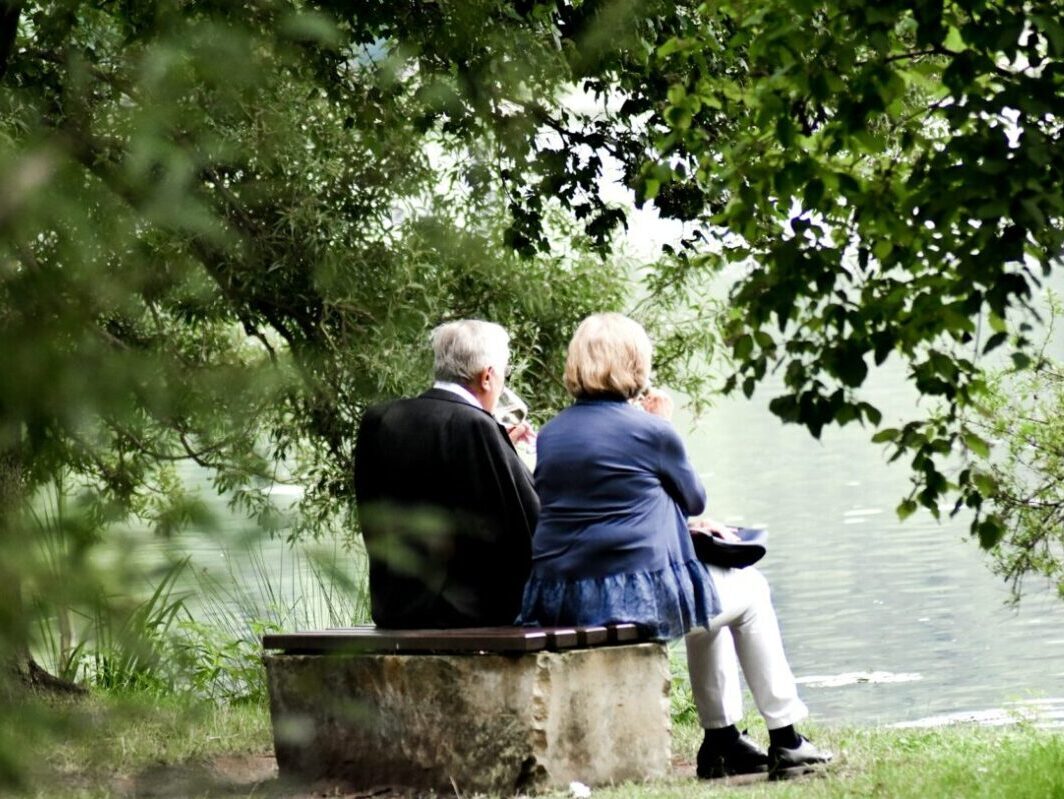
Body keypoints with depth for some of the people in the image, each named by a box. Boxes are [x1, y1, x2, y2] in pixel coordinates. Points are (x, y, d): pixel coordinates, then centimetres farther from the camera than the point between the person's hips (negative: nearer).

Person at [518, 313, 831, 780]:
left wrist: (681, 526, 27)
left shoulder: (549, 435, 11)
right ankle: (784, 740, 22)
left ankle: (722, 740, 34)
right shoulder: (650, 431, -8)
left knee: (710, 593, 33)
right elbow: (694, 499, 9)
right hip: (637, 596, -7)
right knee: (750, 591, 21)